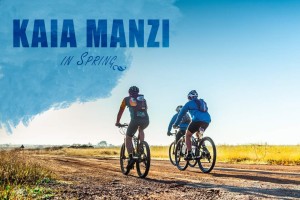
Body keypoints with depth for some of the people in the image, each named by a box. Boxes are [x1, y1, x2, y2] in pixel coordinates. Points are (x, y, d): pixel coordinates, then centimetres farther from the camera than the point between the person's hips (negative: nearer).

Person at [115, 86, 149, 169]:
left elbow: (120, 111, 27)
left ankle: (131, 158, -9)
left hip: (135, 120, -3)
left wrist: (117, 122, 40)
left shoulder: (126, 99, 21)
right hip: (146, 120, 3)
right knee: (141, 130, 37)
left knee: (128, 138, 12)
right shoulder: (143, 99, 29)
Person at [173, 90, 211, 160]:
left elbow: (181, 114, 17)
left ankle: (189, 154, 1)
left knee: (187, 135, 12)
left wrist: (176, 124, 28)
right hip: (207, 121, 6)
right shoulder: (202, 102, 30)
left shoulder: (189, 103, 14)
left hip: (197, 120, -6)